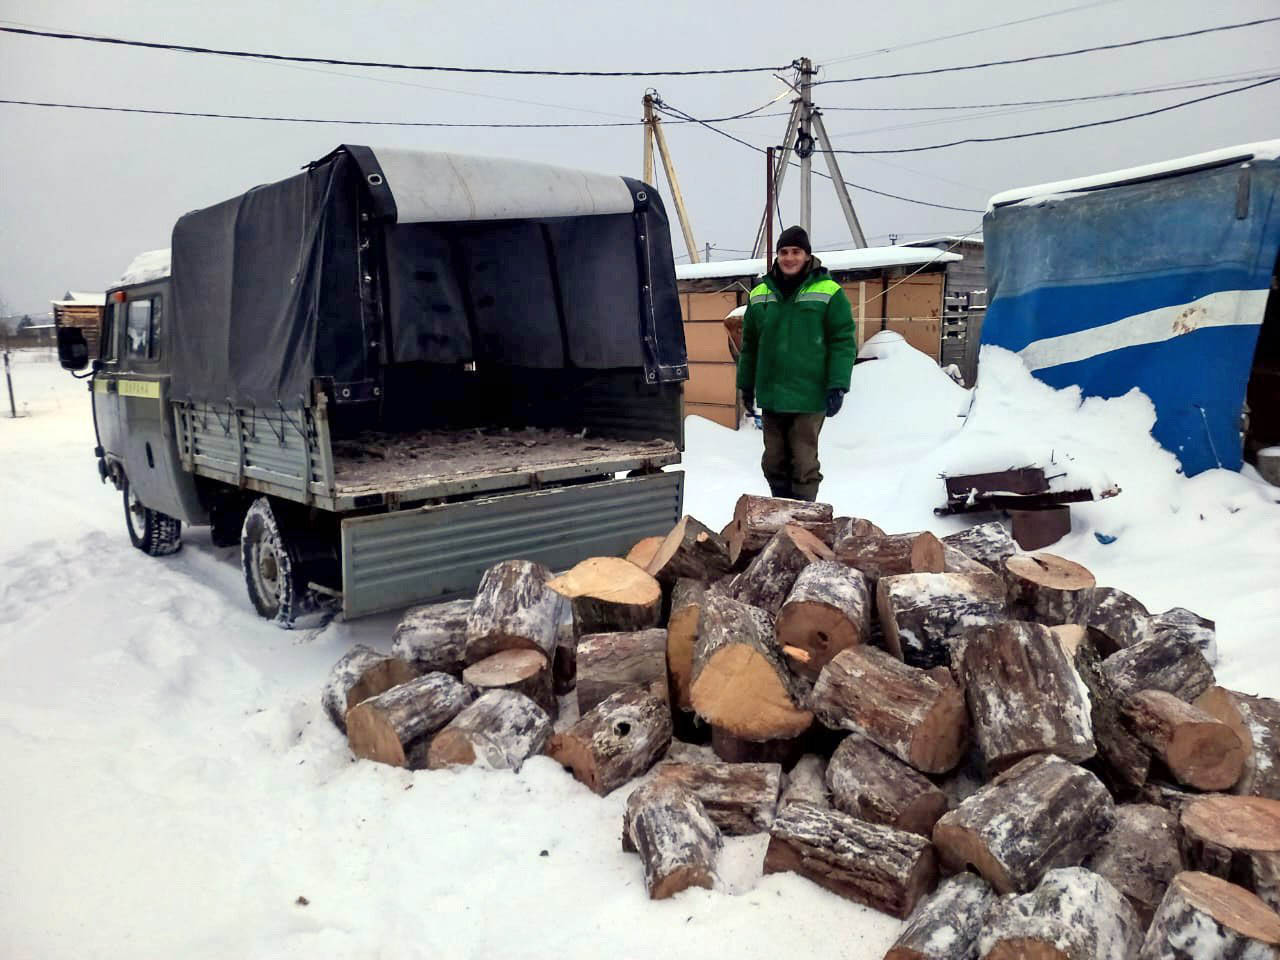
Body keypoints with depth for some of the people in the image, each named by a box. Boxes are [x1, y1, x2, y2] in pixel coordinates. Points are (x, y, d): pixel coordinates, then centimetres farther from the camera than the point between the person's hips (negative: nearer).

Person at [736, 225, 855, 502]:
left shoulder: (828, 293, -3)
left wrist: (838, 387, -12)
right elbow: (749, 344, 16)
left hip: (809, 398, -4)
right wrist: (746, 385, 16)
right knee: (773, 462, 12)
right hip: (771, 396, 5)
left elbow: (843, 342, -5)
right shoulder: (760, 294, 9)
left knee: (804, 463, -1)